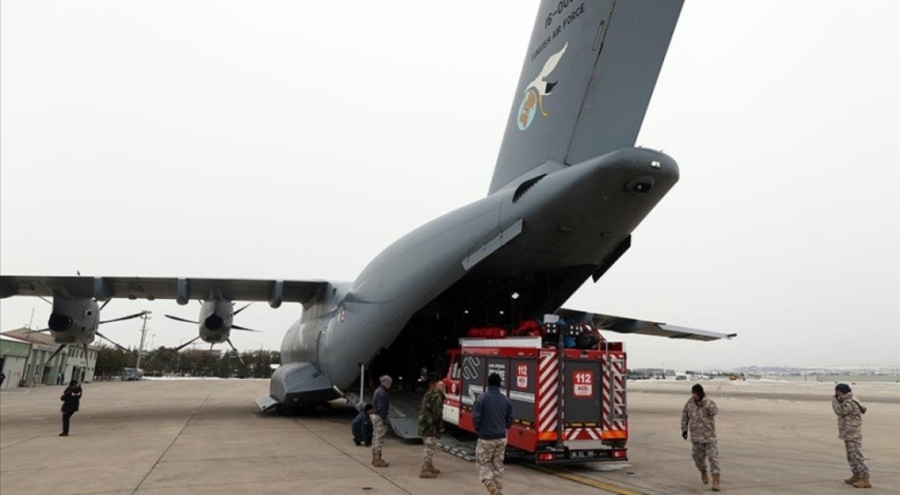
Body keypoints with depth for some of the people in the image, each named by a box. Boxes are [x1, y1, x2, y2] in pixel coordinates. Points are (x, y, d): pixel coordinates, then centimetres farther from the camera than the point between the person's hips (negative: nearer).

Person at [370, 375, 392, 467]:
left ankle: (375, 458, 24)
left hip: (376, 416, 11)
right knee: (379, 438, -6)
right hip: (380, 418, -11)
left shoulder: (378, 391, 13)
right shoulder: (382, 393, -18)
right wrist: (384, 419, -20)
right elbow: (381, 408, -22)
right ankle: (377, 459, -2)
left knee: (375, 437, 15)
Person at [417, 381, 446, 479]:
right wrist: (441, 426, -10)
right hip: (431, 426, -10)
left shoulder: (428, 394, 16)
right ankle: (424, 470, -5)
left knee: (429, 447, 20)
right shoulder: (437, 397, -15)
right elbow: (437, 413, -19)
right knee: (430, 447, -5)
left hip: (423, 424, 10)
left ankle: (429, 466, 30)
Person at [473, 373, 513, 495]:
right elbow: (510, 419, 6)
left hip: (486, 438, -4)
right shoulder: (506, 400, 2)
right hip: (501, 438, 4)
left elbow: (475, 417, -15)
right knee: (498, 465, 16)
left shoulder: (482, 398, -13)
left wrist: (478, 429, 4)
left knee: (482, 463, 8)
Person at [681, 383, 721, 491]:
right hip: (696, 436, 3)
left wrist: (704, 401, -37)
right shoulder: (690, 402, -2)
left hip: (709, 435, -3)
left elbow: (714, 411, -35)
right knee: (698, 457, 12)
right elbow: (685, 415, 9)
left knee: (713, 457, -9)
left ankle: (716, 481, -7)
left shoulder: (709, 402, -14)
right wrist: (684, 429, 8)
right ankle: (703, 472, 41)